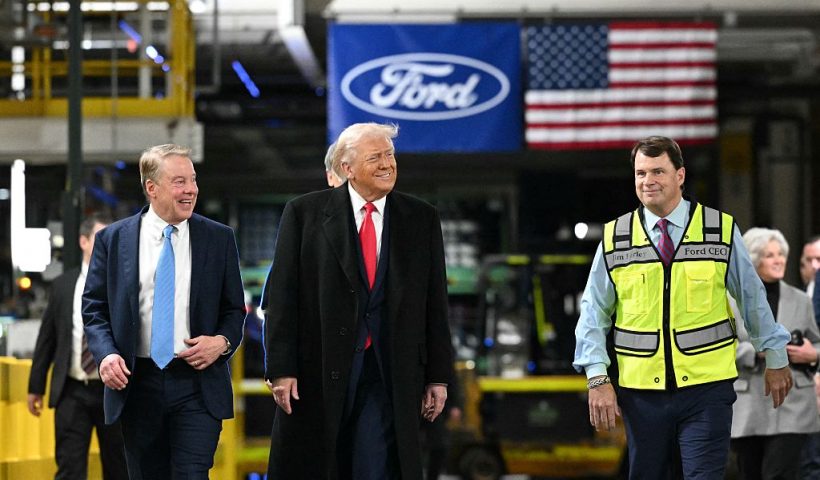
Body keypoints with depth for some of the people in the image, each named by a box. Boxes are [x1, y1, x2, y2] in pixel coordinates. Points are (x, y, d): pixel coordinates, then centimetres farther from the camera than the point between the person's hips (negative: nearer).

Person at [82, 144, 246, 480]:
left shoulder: (219, 239, 5)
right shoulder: (113, 239, 4)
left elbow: (234, 309, 11)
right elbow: (94, 307, 7)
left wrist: (222, 341, -10)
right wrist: (105, 353, -11)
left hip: (197, 382, -1)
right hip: (137, 385, 1)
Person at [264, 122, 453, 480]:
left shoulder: (422, 219, 7)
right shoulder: (304, 213, 1)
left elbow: (435, 302, 8)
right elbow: (283, 296, -2)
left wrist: (438, 375, 5)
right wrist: (281, 369, -8)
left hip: (389, 375, 1)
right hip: (319, 370, -1)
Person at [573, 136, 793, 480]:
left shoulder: (721, 230, 0)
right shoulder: (615, 238, 2)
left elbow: (752, 297, 10)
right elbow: (594, 312, 4)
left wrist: (775, 359, 17)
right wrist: (597, 379, -4)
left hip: (707, 388, -2)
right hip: (641, 392, 2)